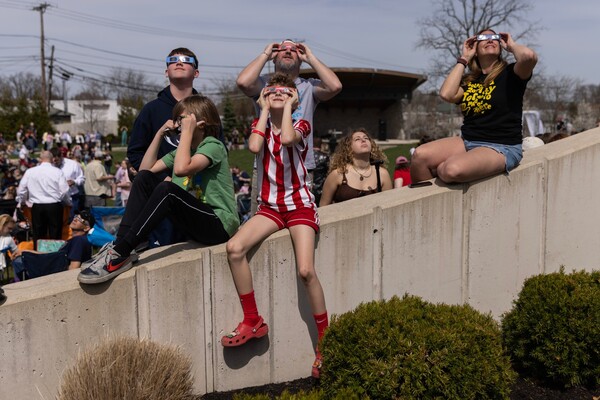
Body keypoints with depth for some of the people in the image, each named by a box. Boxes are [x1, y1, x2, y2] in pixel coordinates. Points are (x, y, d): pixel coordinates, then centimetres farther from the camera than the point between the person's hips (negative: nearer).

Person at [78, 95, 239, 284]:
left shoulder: (213, 146, -9)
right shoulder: (183, 148, 18)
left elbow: (181, 169, -28)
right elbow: (145, 169, 11)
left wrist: (187, 132, -18)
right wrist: (159, 134, 7)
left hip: (219, 224, -8)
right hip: (194, 220, 8)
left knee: (167, 189, -32)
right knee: (144, 178, -5)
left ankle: (119, 254, -30)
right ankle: (119, 245, -16)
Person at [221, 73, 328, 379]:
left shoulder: (301, 125, 2)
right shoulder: (261, 124, 10)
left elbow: (287, 138, -26)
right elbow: (255, 146, -16)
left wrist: (288, 107, -11)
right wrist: (264, 110, -5)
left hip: (299, 204, -3)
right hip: (270, 206, 3)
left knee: (306, 270, -20)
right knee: (234, 247, -23)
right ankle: (253, 322, -10)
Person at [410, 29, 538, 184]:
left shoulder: (509, 73, 2)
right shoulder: (469, 80, 16)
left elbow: (529, 56, -21)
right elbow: (447, 94, -5)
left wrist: (512, 46, 3)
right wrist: (464, 59, 8)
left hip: (502, 148, -5)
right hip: (467, 142, 5)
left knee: (452, 170, -35)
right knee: (420, 155, -22)